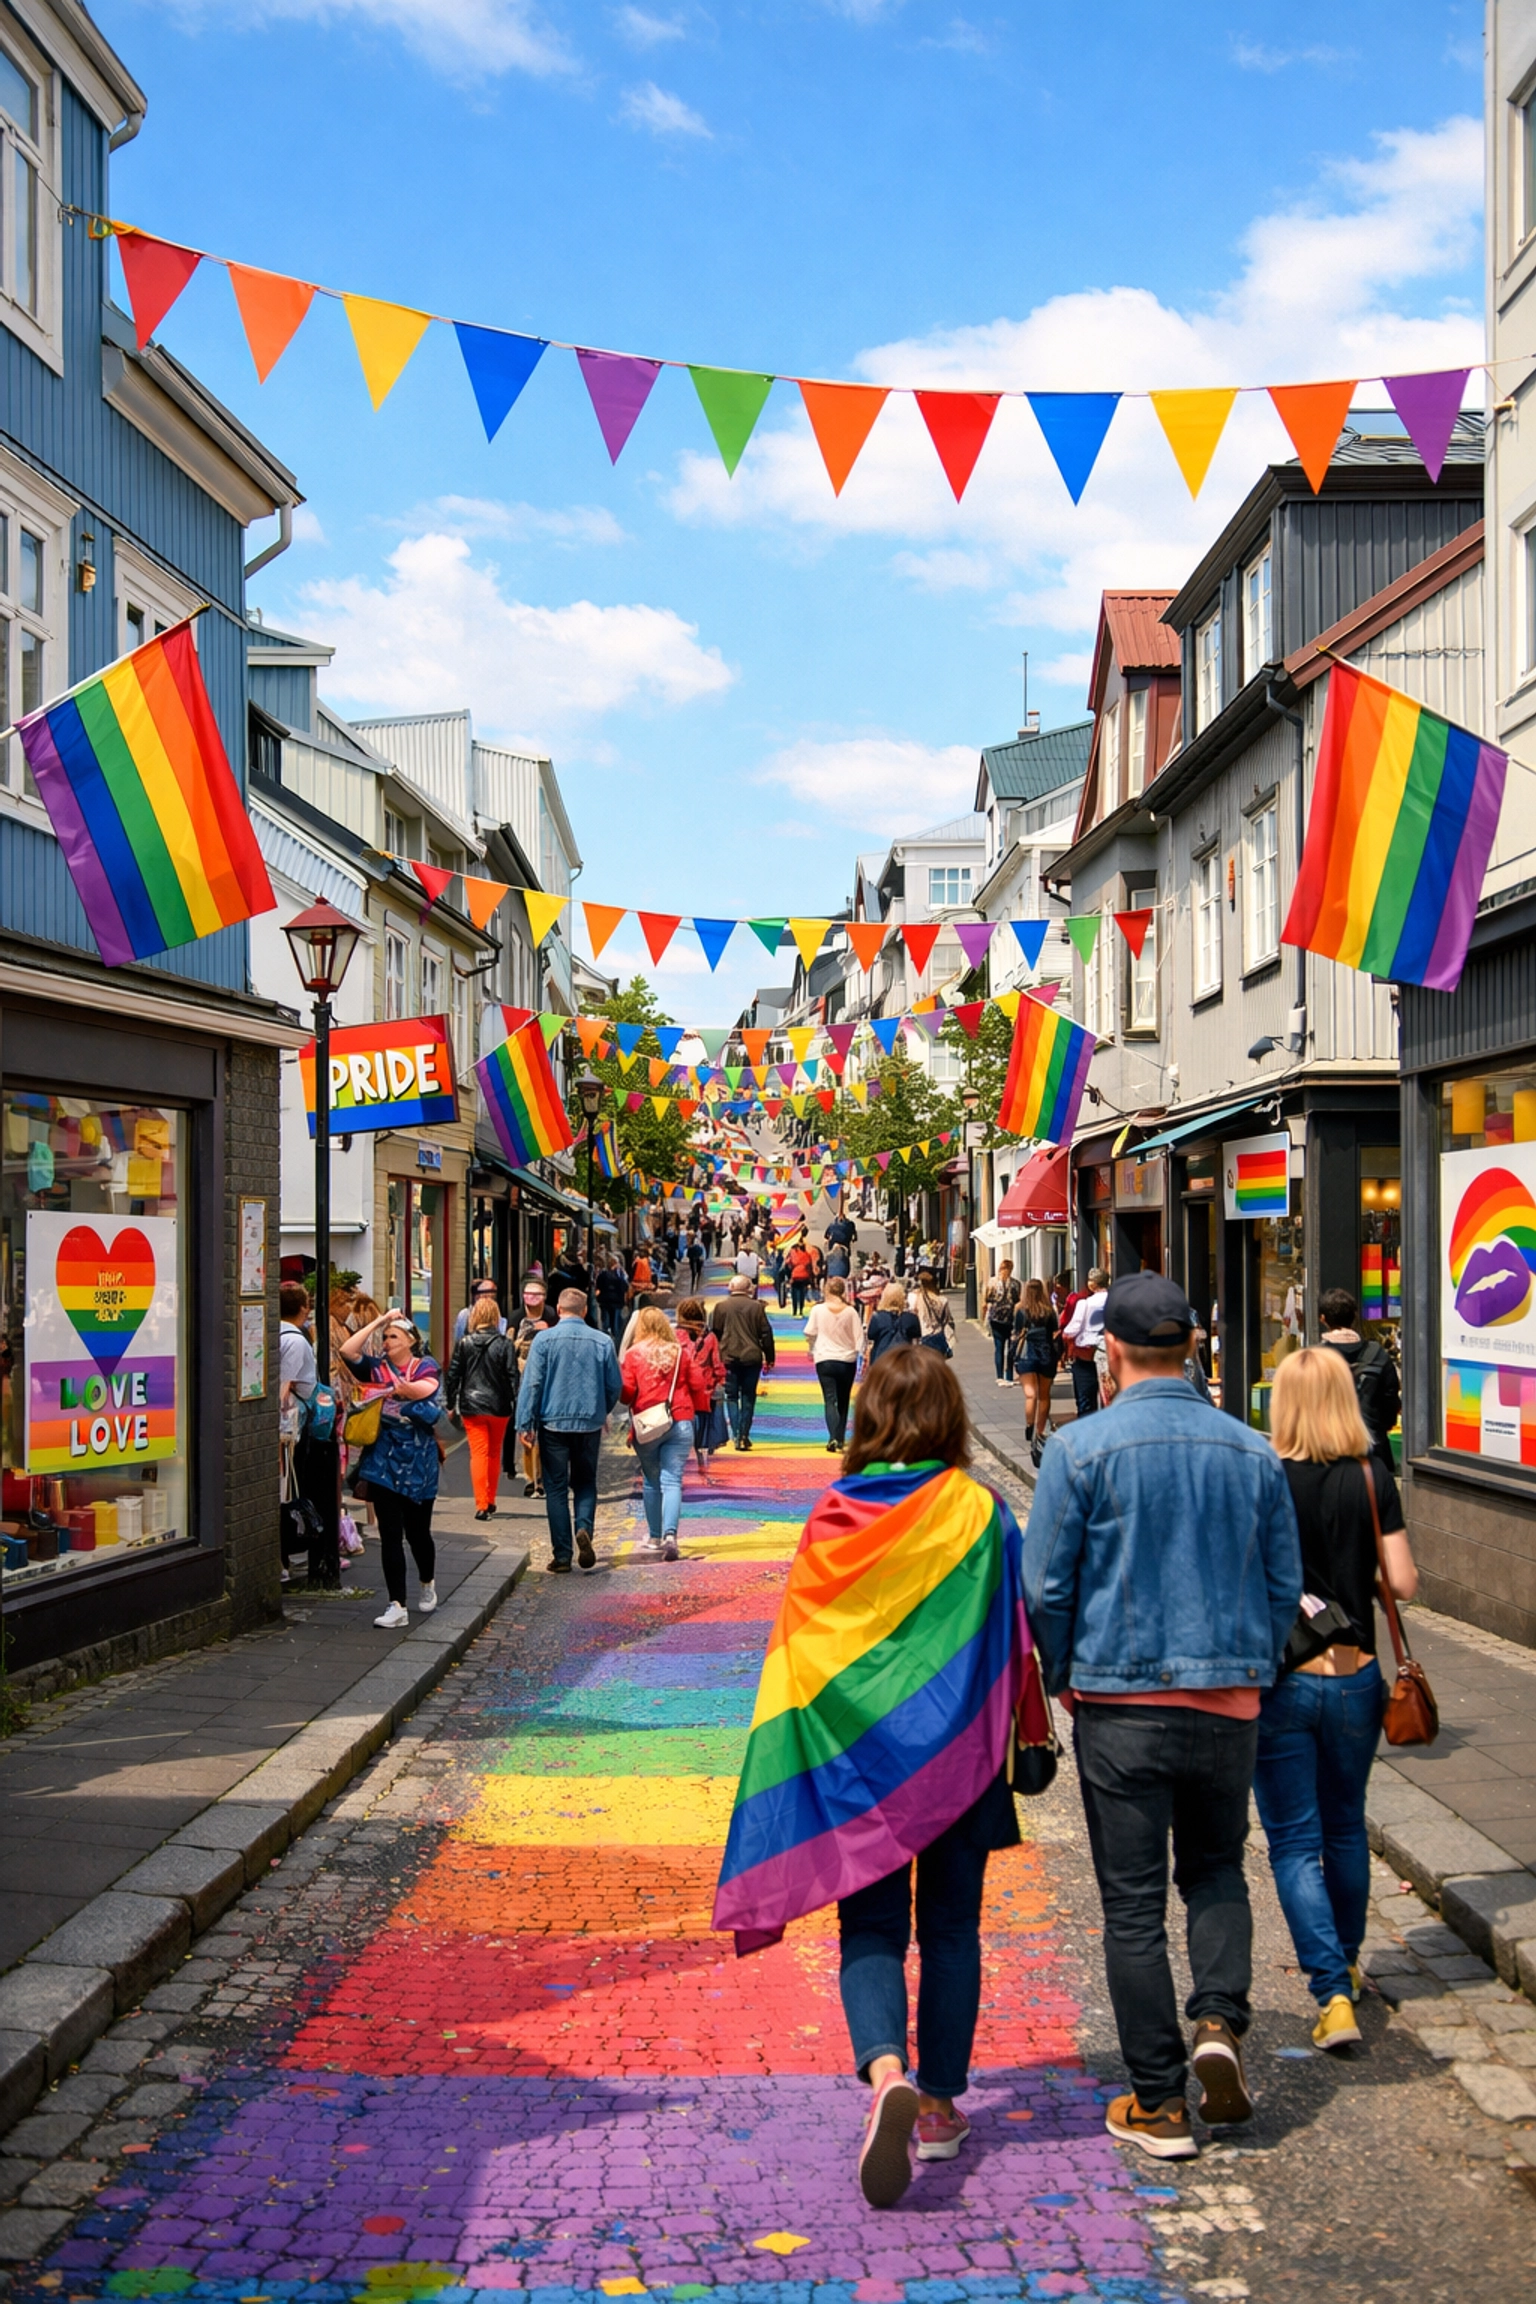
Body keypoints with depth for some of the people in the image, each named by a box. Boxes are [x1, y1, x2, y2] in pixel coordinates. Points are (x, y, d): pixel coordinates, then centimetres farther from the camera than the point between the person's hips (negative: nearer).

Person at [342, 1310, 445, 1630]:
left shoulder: (426, 1367, 2)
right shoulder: (377, 1368, 6)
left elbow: (425, 1389, -20)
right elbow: (348, 1350, -11)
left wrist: (398, 1390, -28)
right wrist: (378, 1321, -9)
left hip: (418, 1462, -1)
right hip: (384, 1462, 1)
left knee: (417, 1531, 10)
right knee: (390, 1535, -3)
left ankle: (427, 1583, 38)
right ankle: (397, 1606, -2)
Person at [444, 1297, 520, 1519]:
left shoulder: (464, 1343, -2)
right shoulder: (505, 1344, -5)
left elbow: (452, 1375, 1)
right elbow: (513, 1377, -6)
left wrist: (450, 1404, 10)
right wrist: (517, 1406, -2)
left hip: (471, 1406, 0)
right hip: (499, 1407, 1)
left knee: (478, 1453, -1)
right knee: (494, 1454, 16)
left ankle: (481, 1505, -11)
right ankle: (490, 1502, 25)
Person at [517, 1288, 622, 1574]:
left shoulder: (544, 1339, -5)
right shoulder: (602, 1341, 0)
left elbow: (531, 1384, -8)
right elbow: (615, 1385, 5)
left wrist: (526, 1424, -3)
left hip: (553, 1424, -1)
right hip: (590, 1424, 2)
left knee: (556, 1489, 5)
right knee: (585, 1483, 16)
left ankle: (562, 1556, 4)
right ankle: (584, 1528, -11)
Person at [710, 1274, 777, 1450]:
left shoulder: (721, 1306, 0)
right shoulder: (756, 1307, 0)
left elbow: (715, 1332, 4)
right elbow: (766, 1333, 2)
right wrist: (769, 1357, 10)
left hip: (728, 1358, 0)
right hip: (752, 1357, 0)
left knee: (732, 1397, 6)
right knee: (748, 1397, 9)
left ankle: (737, 1435, -5)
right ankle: (745, 1435, 5)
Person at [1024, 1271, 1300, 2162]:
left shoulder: (1083, 1447, -10)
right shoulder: (1254, 1453, 1)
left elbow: (1045, 1587, -7)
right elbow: (1286, 1586, 7)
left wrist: (1065, 1679, 10)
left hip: (1122, 1701, -3)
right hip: (1229, 1700, 3)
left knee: (1134, 1902, 5)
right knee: (1217, 1869, 22)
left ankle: (1160, 2103, 11)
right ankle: (1219, 2020, 2)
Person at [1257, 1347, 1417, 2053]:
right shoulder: (1371, 1477, -5)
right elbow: (1404, 1582, -6)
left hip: (1279, 1676, -3)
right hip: (1353, 1676, 3)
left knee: (1295, 1842, 4)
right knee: (1345, 1827, 22)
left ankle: (1333, 1993, -7)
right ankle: (1346, 1963, 38)